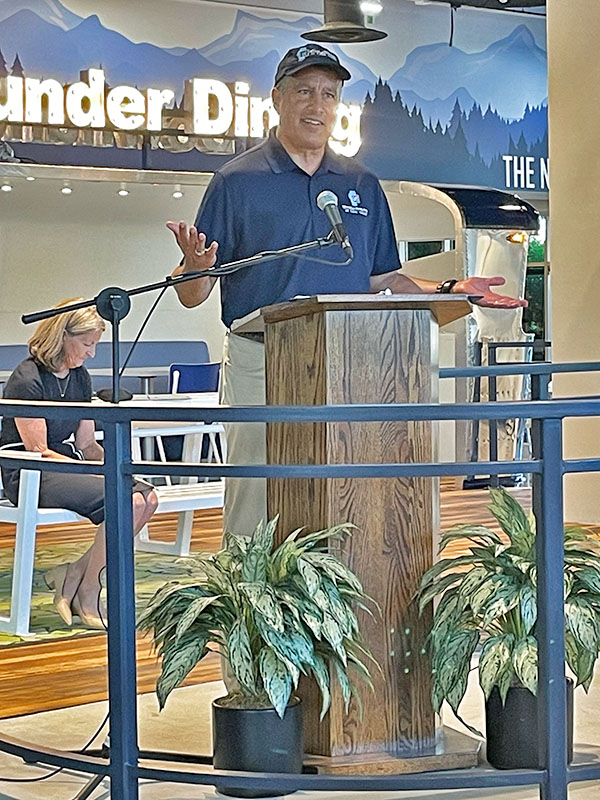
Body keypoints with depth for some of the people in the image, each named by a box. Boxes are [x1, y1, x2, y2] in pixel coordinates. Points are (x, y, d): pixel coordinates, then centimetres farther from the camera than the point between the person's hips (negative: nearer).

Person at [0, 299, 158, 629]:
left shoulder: (80, 377, 11)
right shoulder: (28, 381, -14)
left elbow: (86, 444, 13)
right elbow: (38, 452, -16)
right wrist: (97, 473, -20)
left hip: (68, 465, 9)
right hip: (29, 477, -8)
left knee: (147, 497, -15)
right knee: (126, 500, -27)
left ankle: (74, 575, -8)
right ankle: (87, 599, -14)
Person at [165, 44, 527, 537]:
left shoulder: (363, 187, 16)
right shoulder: (238, 181, 4)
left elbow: (381, 280, 19)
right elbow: (192, 294, 1)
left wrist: (449, 291, 6)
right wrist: (196, 267, -22)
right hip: (260, 362, -3)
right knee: (256, 505, -5)